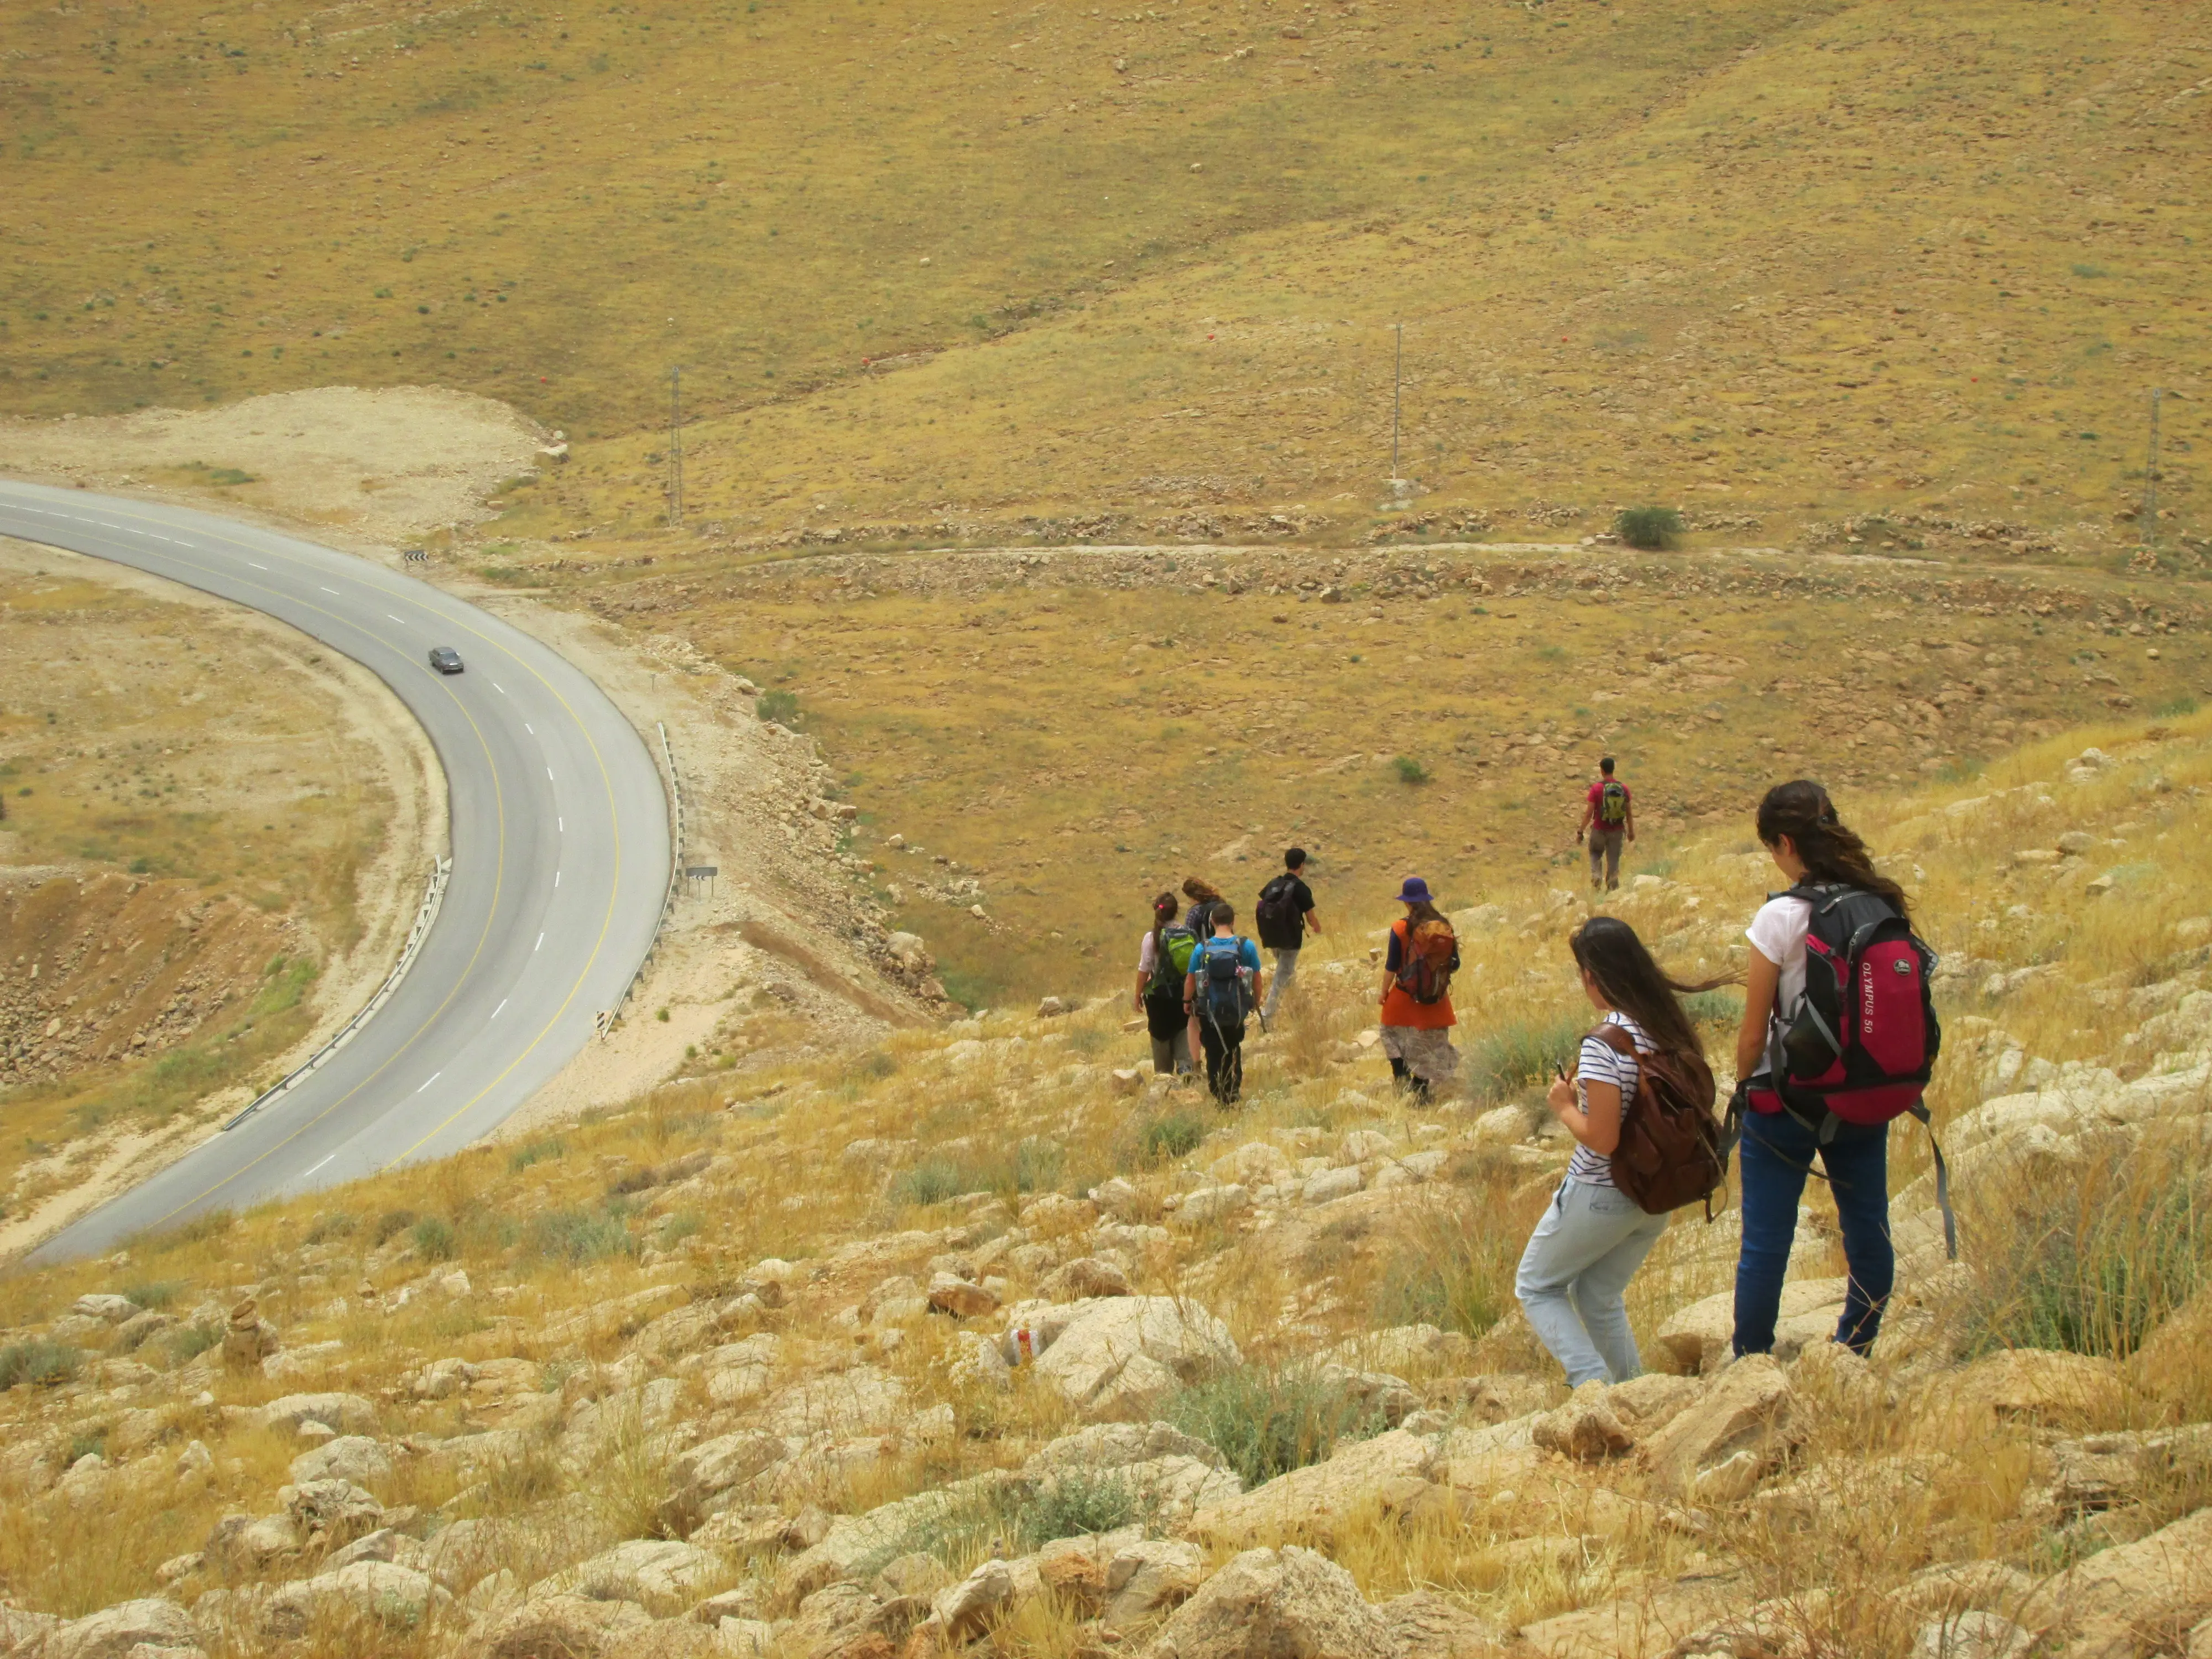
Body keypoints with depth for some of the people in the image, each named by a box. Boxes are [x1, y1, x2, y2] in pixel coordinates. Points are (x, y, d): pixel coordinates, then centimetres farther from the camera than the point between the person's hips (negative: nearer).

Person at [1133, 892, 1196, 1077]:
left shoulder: (1153, 937, -15)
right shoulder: (1190, 934, -5)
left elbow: (1144, 970, -11)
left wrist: (1138, 995, 1)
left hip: (1160, 993, -3)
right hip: (1184, 992, 3)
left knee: (1160, 1033, 13)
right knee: (1182, 1030, 18)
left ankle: (1164, 1071, 21)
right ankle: (1184, 1066, 1)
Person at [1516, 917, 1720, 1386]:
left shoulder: (1604, 1044, -23)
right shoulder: (1670, 1026, -1)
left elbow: (1603, 1139, -26)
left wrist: (1565, 1106, -6)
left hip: (1600, 1197, -7)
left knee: (1536, 1286, 14)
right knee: (1599, 1298, 25)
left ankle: (1592, 1382, -2)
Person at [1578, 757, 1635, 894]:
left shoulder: (1596, 788, -13)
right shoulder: (1624, 788, -4)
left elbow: (1589, 813, -11)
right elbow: (1629, 813, 2)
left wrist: (1580, 832, -3)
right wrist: (1631, 831, 16)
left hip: (1599, 830, -2)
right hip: (1617, 831, 2)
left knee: (1595, 854, 22)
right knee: (1614, 859, 12)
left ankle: (1597, 876, 0)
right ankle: (1612, 889, 12)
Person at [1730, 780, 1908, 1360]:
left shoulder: (1782, 917, -18)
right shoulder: (1885, 907, -4)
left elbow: (1753, 1033, -12)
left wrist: (1743, 1089, 5)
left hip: (1787, 1100, -5)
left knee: (1765, 1241, 6)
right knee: (1867, 1229, 16)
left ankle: (1751, 1362, 15)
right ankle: (1856, 1350, 28)